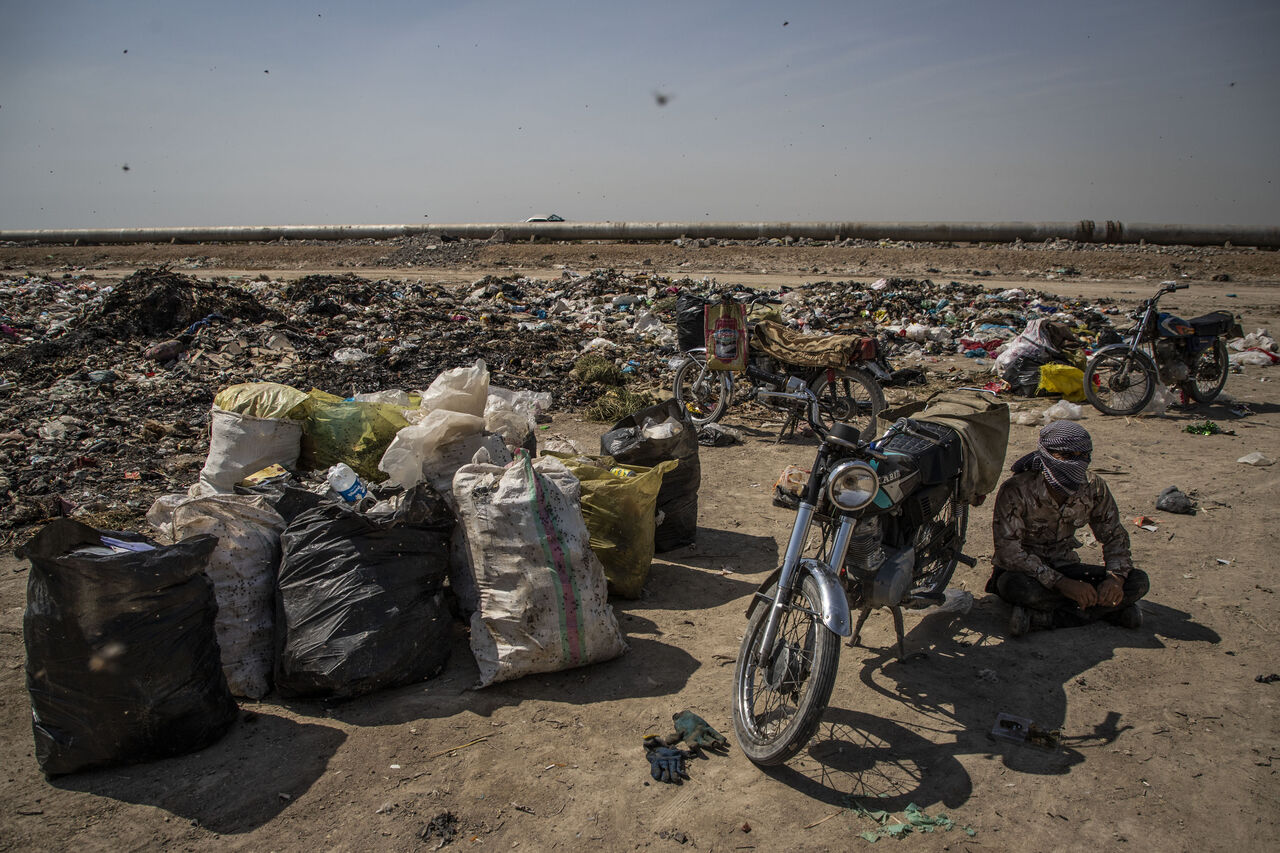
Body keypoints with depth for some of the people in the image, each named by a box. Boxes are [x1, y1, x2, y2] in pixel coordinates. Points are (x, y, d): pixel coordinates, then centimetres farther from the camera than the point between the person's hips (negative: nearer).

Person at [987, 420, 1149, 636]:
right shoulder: (1017, 491, -22)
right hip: (1026, 571, -5)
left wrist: (1116, 577, -17)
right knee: (1015, 586, -40)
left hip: (1064, 566, 6)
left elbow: (1114, 536, 4)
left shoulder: (1093, 488, -7)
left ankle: (1039, 617, -26)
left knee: (1138, 581, -16)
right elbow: (1008, 551, -27)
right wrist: (1061, 584, -35)